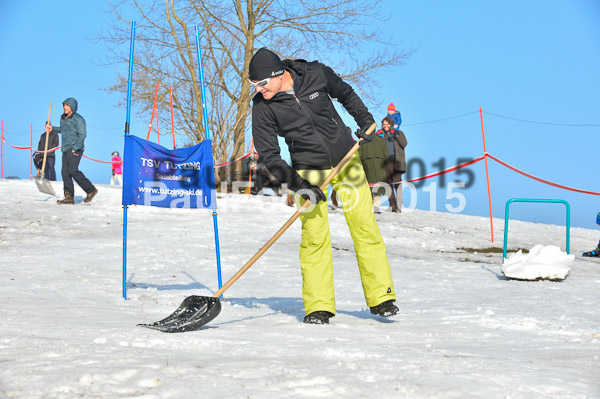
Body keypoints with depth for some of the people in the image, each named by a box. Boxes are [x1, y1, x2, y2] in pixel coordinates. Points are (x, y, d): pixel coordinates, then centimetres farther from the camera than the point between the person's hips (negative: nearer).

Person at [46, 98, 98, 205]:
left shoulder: (78, 119, -9)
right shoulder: (63, 118, 16)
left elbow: (82, 135, -15)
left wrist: (75, 148, -21)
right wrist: (52, 128, 22)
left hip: (75, 150, -8)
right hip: (66, 150, 8)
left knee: (73, 170, -19)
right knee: (65, 172, 0)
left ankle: (91, 190, -9)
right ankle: (69, 197, 0)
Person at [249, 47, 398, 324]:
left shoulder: (316, 74, -12)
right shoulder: (262, 107, -13)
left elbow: (345, 93, 10)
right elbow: (268, 153, -11)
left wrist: (365, 120, 3)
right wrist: (296, 183, -19)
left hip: (346, 158, 1)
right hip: (309, 171, -1)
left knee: (365, 226, 0)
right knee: (315, 236, -9)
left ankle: (381, 297, 9)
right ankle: (319, 306, 2)